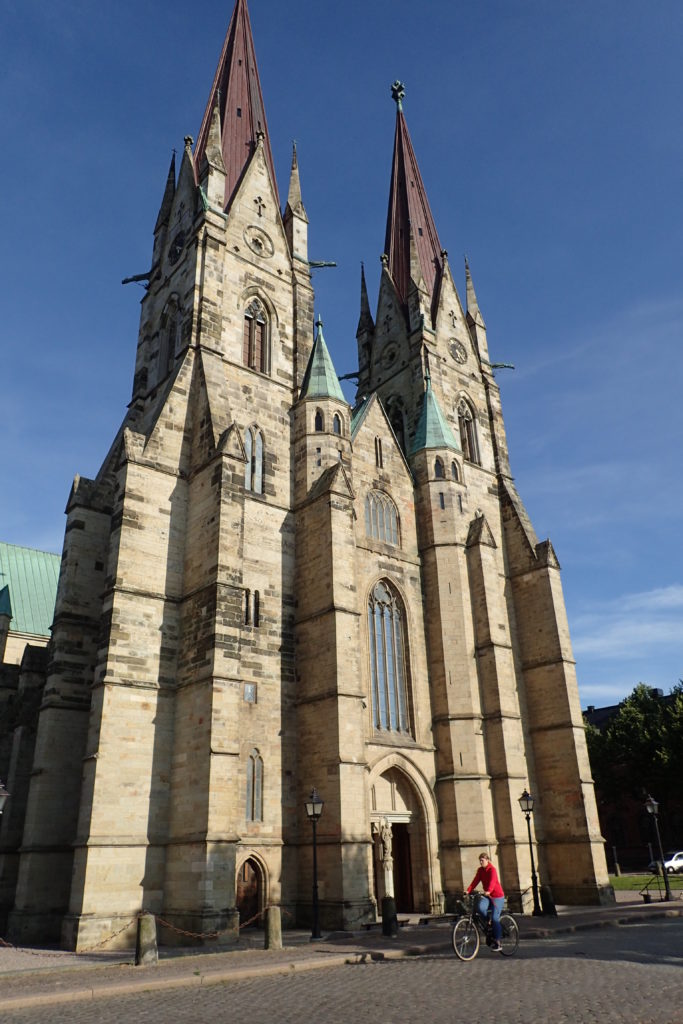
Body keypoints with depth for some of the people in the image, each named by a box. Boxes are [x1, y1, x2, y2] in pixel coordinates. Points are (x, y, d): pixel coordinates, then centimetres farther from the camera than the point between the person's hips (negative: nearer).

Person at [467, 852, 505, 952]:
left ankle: (498, 943, 2)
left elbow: (492, 882, -32)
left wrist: (488, 891, -50)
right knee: (481, 908, -24)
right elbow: (475, 881, -5)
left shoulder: (492, 870, -16)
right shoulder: (480, 870, 4)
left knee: (495, 919, -10)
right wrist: (468, 891, -20)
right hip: (487, 895, 5)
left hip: (497, 896, -5)